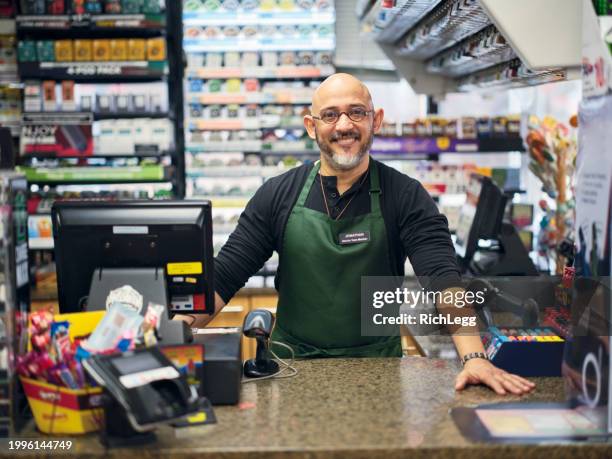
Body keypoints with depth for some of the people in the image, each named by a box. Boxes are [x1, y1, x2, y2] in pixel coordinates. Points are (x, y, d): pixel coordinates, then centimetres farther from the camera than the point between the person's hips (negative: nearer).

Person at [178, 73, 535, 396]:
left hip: (377, 368, -1)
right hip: (292, 366, 1)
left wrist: (474, 357, -30)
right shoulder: (278, 195, 0)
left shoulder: (406, 196, -4)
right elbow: (223, 276, -2)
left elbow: (443, 278, -15)